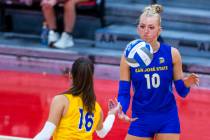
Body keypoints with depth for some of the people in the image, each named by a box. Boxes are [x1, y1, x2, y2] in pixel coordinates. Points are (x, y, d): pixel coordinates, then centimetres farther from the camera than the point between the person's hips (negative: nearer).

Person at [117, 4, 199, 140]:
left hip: (168, 120, 0)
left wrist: (187, 83, -22)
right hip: (140, 119, 0)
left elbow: (181, 92, 0)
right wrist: (121, 109, -26)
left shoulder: (172, 53, -6)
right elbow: (123, 93, -6)